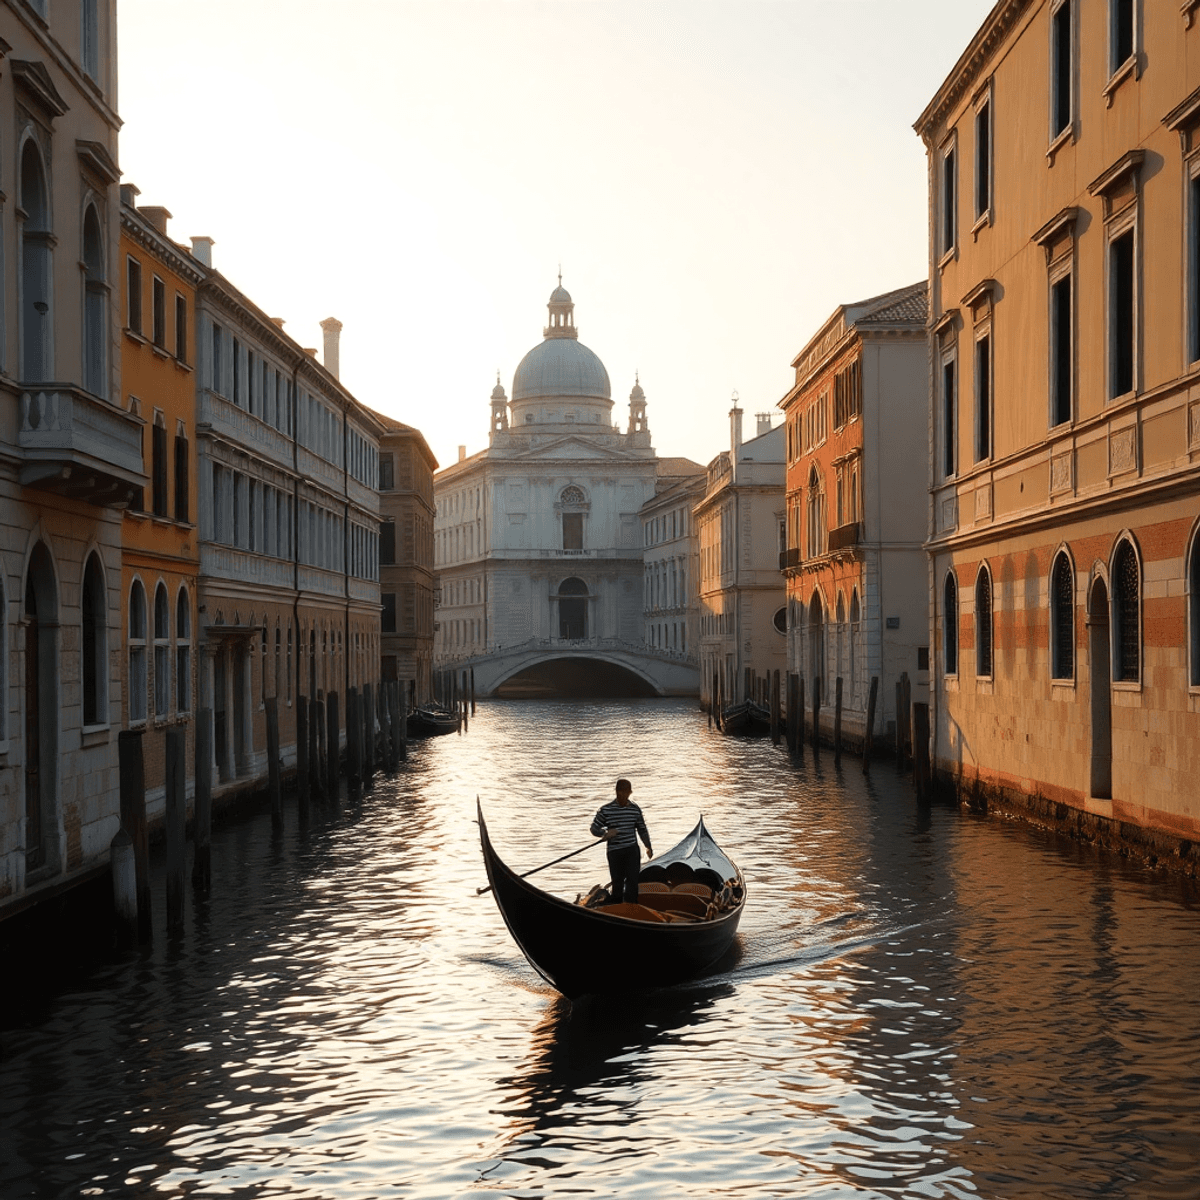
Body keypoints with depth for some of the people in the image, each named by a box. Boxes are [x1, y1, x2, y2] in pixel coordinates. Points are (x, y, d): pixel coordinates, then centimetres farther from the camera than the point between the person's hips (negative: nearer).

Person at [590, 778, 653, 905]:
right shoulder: (606, 810, -4)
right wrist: (605, 833, -20)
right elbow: (594, 828, -1)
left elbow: (642, 829, 14)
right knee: (617, 881, 5)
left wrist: (648, 847, 13)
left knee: (633, 879, -6)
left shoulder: (635, 809, 4)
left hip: (632, 850, 1)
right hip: (614, 851, -1)